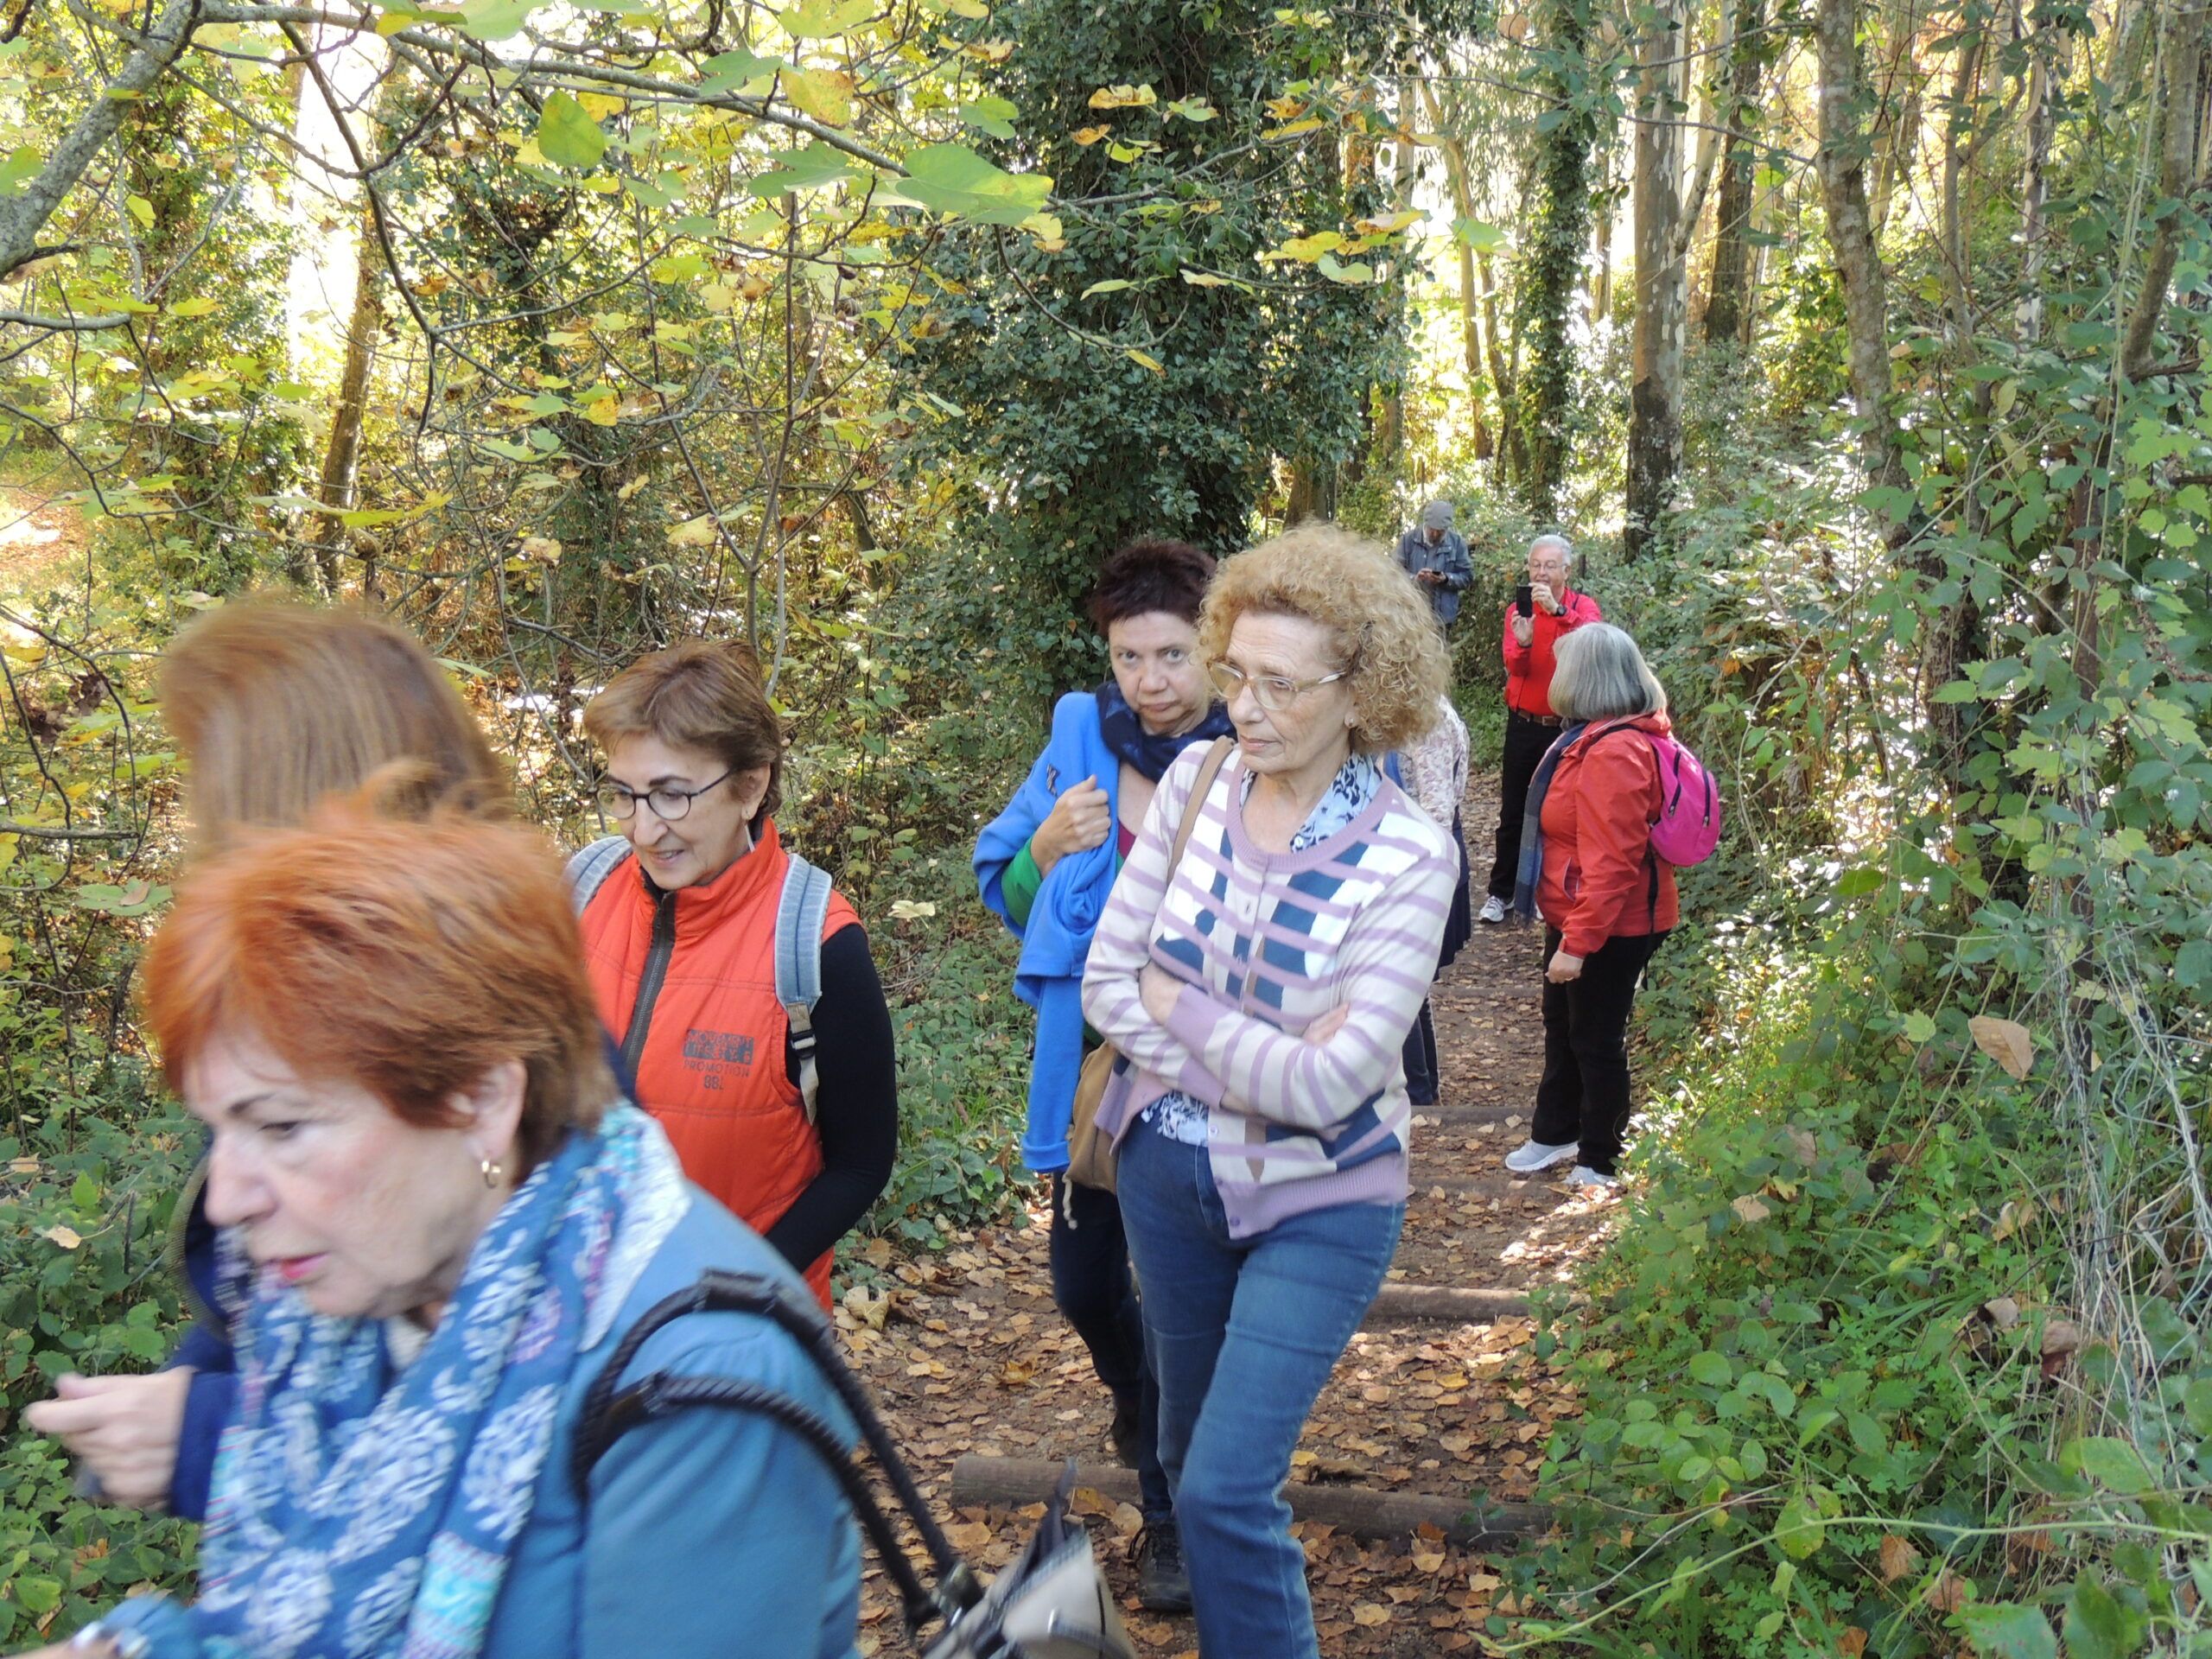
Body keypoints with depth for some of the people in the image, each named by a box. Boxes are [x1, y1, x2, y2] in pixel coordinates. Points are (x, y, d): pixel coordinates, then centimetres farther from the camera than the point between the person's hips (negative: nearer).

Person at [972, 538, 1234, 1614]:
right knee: (1083, 1280, 18)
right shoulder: (1080, 742, -4)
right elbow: (1008, 897, 3)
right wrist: (1047, 848, -18)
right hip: (1093, 1058, 4)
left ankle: (1170, 1513, 26)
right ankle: (1133, 1396, 52)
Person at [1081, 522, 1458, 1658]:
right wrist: (1248, 1061, -18)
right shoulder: (1197, 782, -9)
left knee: (1227, 1489, -10)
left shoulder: (1408, 857, -21)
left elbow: (1328, 1085, -25)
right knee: (1190, 1449, 23)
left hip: (1316, 1201, -5)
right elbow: (1106, 981, -7)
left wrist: (1175, 1001, -15)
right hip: (1168, 1168, 5)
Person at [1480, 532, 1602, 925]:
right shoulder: (1517, 611, 2)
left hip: (1567, 725, -1)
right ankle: (1500, 891, 14)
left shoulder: (1583, 607, -2)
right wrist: (1523, 644, -34)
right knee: (1513, 811, 6)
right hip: (1524, 725, 1)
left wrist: (1558, 611, -39)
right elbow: (1515, 667, -13)